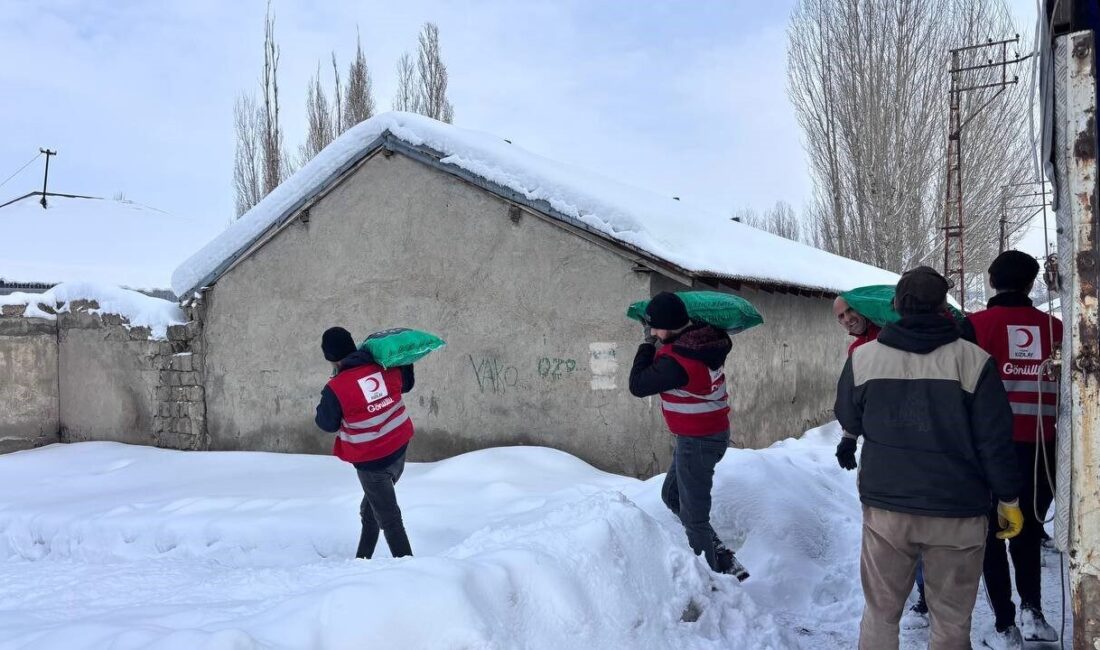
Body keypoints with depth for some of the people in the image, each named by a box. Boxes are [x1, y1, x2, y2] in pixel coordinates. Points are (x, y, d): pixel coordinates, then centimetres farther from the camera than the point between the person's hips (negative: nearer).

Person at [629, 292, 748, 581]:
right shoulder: (708, 339, -4)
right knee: (672, 495, 22)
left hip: (697, 441, -10)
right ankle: (721, 557, 25)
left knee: (693, 515, 2)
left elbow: (638, 385, -16)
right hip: (715, 432, 10)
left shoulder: (676, 361, -28)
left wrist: (648, 344, -6)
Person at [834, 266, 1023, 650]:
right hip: (957, 511, -1)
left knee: (880, 613, 15)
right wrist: (1008, 499, 7)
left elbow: (849, 421, 12)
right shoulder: (973, 360, -10)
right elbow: (995, 440, -7)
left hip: (885, 506, 2)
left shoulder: (862, 357, -4)